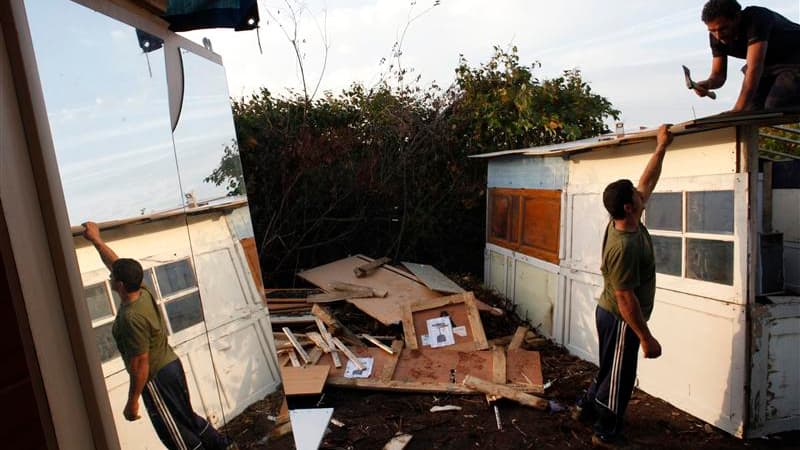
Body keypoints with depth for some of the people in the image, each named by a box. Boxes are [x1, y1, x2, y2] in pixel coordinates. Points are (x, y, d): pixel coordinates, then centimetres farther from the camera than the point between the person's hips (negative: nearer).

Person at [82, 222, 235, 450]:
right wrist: (96, 239, 20)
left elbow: (141, 364, -23)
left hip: (157, 377, -8)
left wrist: (132, 401, -14)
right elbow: (115, 263, 13)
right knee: (187, 417, 23)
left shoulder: (131, 317, -27)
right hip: (172, 365, 8)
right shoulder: (144, 293, -3)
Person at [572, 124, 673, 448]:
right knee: (619, 377, 8)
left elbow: (648, 181, 9)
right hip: (621, 320, -9)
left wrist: (661, 147, 12)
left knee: (612, 370, 25)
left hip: (610, 314, 9)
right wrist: (646, 337, -22)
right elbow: (625, 299, -28)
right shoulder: (624, 246, -31)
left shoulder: (627, 222, -4)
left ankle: (586, 408, 42)